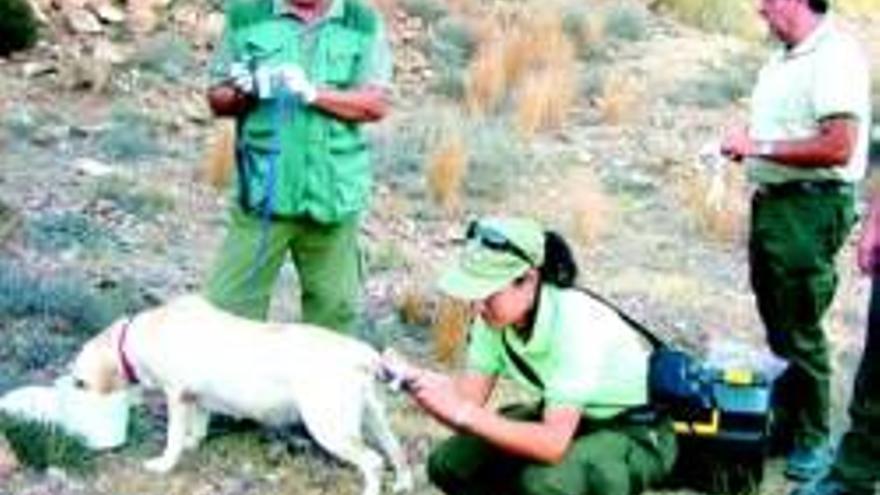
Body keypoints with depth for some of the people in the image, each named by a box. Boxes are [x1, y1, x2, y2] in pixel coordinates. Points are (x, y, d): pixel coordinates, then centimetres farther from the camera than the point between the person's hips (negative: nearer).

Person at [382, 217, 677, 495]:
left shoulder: (573, 323, -33)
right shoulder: (495, 313, -13)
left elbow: (553, 443, -38)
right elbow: (468, 397, -15)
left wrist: (464, 413, -42)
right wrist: (414, 379, -33)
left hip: (636, 434, -7)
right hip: (564, 418, 7)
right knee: (448, 464, -7)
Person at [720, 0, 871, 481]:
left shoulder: (835, 56, -17)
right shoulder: (783, 58, 12)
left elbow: (838, 148, -25)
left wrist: (760, 147, -20)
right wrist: (745, 136, 5)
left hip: (811, 207, -9)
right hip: (771, 201, 9)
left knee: (800, 330, -1)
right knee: (777, 320, 18)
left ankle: (812, 438, 13)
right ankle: (785, 417, 33)